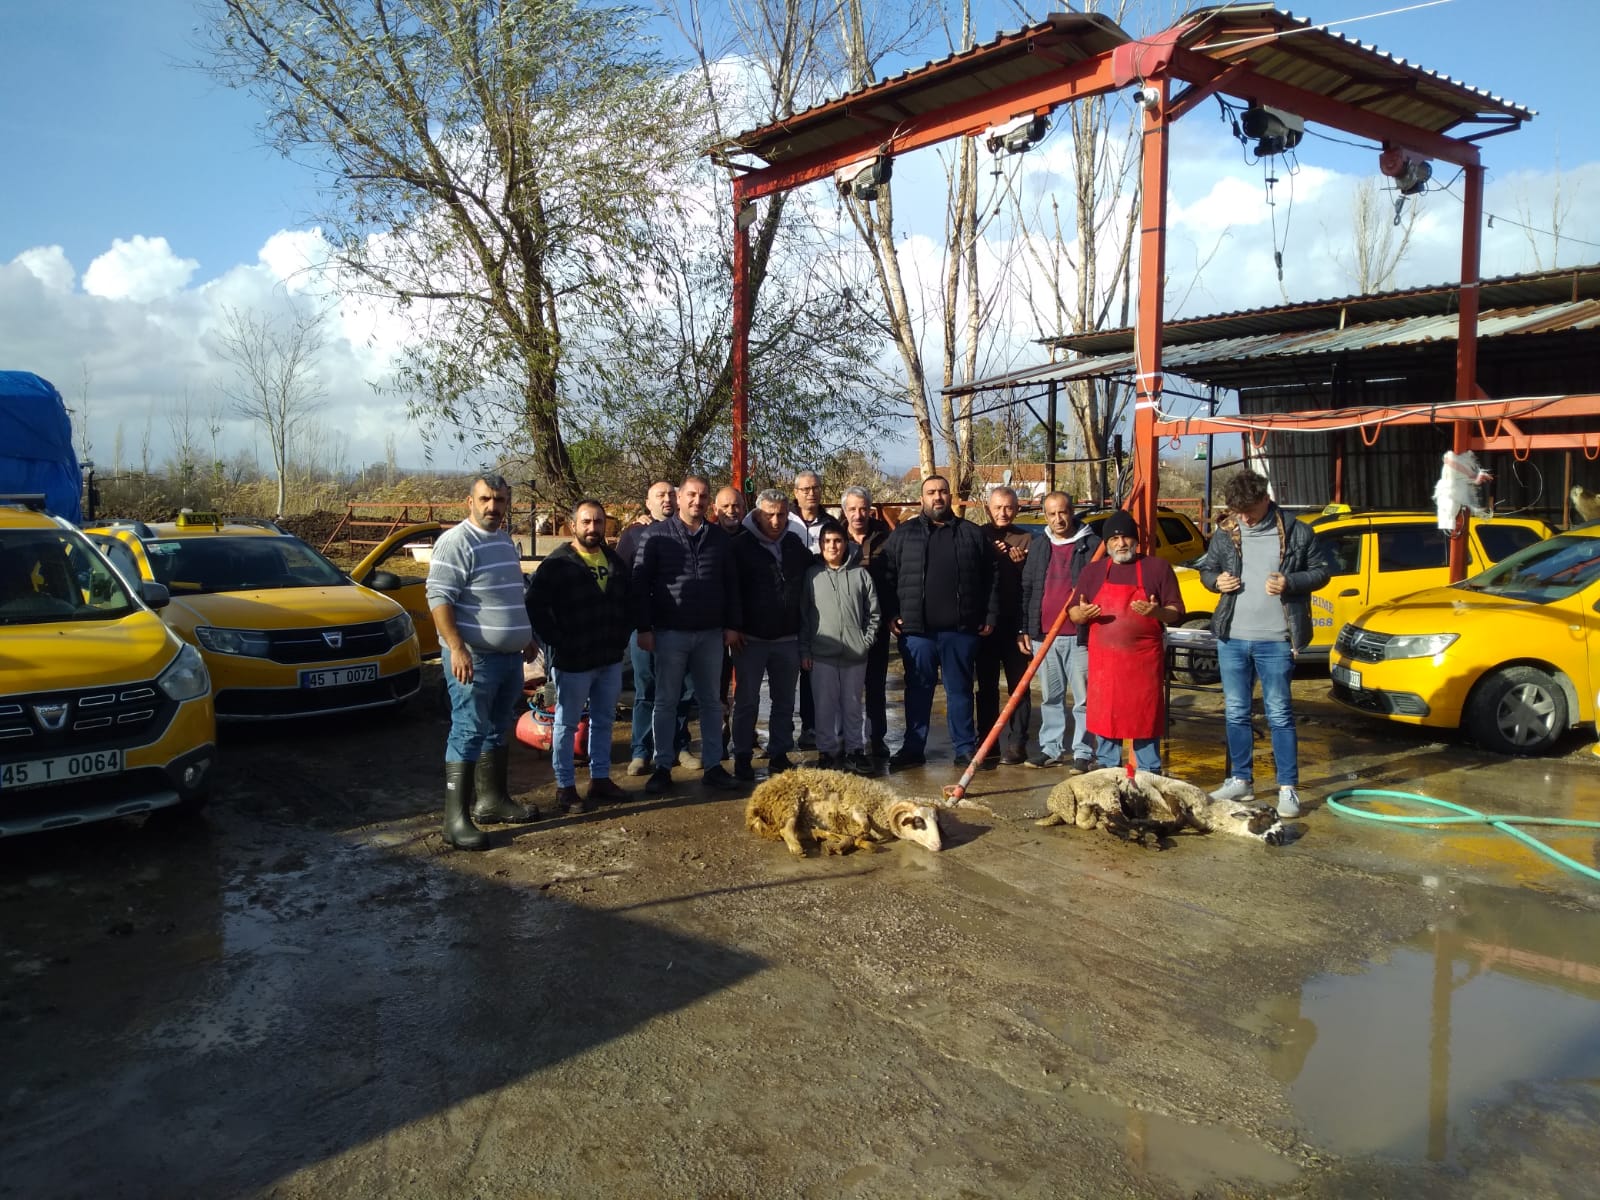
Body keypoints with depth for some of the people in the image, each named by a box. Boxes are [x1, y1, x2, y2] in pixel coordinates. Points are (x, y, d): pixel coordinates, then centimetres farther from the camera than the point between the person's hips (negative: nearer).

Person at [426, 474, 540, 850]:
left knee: (497, 731, 16)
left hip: (510, 655, 9)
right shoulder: (456, 542, -13)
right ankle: (456, 818, -5)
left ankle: (492, 799, 27)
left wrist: (527, 637, 24)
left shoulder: (506, 542, 14)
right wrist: (456, 648, -27)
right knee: (468, 734, -8)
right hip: (474, 657, -9)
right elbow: (439, 598, -19)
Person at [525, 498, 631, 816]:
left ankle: (600, 779, 27)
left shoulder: (615, 561, 9)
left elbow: (628, 600, 20)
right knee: (567, 724, 5)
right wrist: (558, 643, -16)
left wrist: (623, 634, 8)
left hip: (611, 659, 6)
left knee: (603, 721, 15)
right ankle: (565, 787, 13)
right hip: (573, 661, -6)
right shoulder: (557, 564, -11)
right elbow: (535, 606, -15)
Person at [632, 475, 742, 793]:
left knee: (712, 701, 9)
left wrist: (733, 625, 3)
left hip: (711, 634, 3)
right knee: (666, 702, 5)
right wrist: (644, 628, -10)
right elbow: (640, 583, -5)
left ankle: (713, 765, 18)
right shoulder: (656, 534, -2)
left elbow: (731, 584, 9)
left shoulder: (720, 538, 7)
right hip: (670, 633, -3)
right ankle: (662, 767, 14)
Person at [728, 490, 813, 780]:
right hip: (751, 638, -4)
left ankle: (779, 754, 22)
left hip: (788, 639, 4)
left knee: (784, 701, 11)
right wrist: (734, 628, -11)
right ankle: (742, 757, 14)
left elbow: (807, 584, 16)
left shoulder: (796, 545, 5)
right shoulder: (742, 546, -7)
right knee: (746, 701, 5)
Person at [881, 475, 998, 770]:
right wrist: (891, 614, -2)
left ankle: (965, 748, 17)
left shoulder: (972, 534, 9)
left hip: (961, 629, 0)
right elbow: (887, 577, 6)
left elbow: (990, 578, 10)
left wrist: (990, 615, 3)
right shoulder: (903, 534, 7)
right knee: (918, 690, 7)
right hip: (916, 629, 0)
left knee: (960, 689, 8)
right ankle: (913, 748, 15)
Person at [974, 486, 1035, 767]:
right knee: (986, 685, 8)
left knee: (1018, 686, 1)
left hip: (1016, 623, -1)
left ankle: (1015, 744, 6)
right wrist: (991, 555, -14)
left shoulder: (1026, 539, 4)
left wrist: (1022, 563, -20)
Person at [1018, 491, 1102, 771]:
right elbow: (1026, 589, 16)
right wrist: (1023, 629, 11)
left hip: (1080, 636, -4)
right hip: (1043, 635, 5)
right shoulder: (1039, 549, 14)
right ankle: (1051, 748, 20)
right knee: (1050, 696, 12)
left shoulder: (1093, 545, -1)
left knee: (1084, 698, -1)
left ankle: (1083, 752, 5)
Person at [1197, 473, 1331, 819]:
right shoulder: (1224, 534, 5)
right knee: (1236, 712, 11)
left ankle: (1288, 788, 7)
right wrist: (1216, 581, -7)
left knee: (1279, 714, 0)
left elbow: (1321, 571, 3)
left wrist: (1291, 582, -15)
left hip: (1276, 640, -4)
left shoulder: (1296, 532, -2)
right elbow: (1206, 569, 16)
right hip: (1232, 638, 4)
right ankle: (1240, 780, 23)